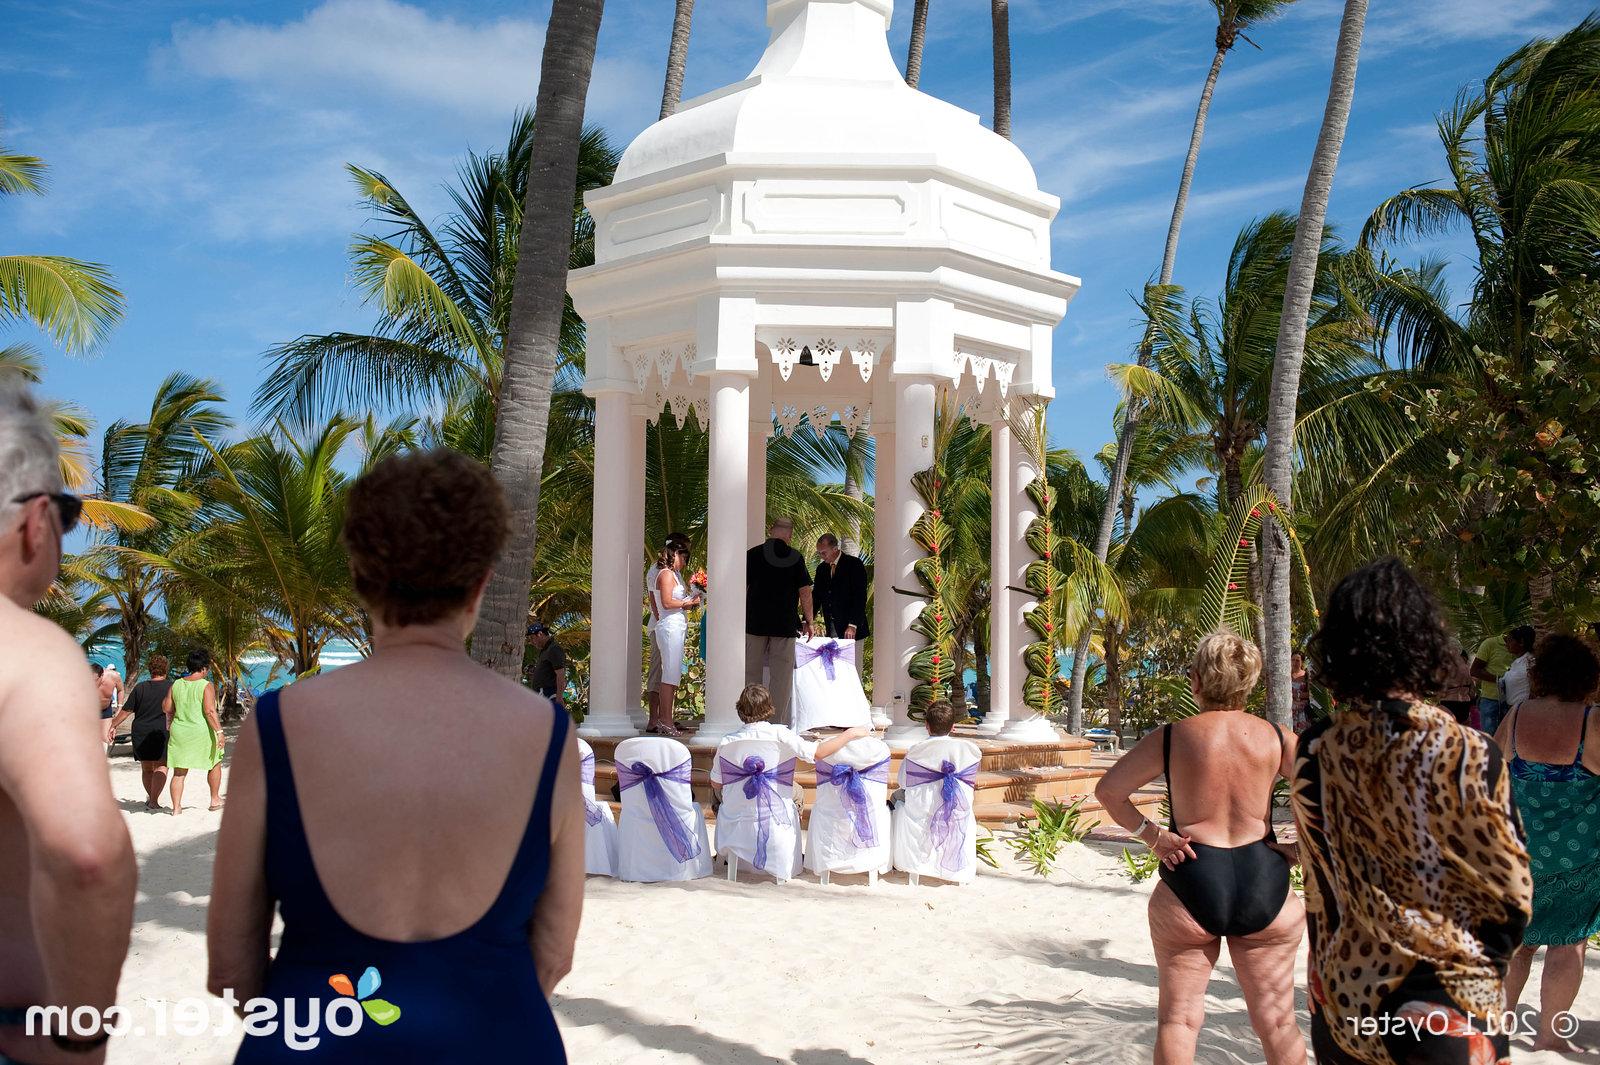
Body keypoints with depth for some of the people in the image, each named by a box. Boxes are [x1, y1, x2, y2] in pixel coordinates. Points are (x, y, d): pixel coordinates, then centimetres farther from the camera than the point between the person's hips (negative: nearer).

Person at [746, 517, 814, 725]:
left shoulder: (752, 554, 1)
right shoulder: (795, 557, -3)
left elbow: (742, 588, 4)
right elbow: (805, 592, -2)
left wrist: (741, 618, 14)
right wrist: (808, 620, 8)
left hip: (755, 622, 1)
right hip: (785, 624, -1)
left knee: (751, 674, 8)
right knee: (781, 677, 3)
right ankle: (778, 724, 3)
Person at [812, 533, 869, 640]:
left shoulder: (854, 564, -6)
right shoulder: (821, 569, 13)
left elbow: (860, 598, -11)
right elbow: (816, 596, 14)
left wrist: (853, 625, -18)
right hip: (831, 629, 5)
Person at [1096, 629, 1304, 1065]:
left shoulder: (1171, 738, -3)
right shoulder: (1275, 738, -1)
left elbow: (1108, 789, 0)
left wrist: (1149, 834, 2)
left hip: (1190, 883, -1)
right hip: (1264, 884, 1)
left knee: (1178, 1019, 11)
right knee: (1277, 1023, 12)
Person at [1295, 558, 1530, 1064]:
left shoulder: (1315, 750, -7)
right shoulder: (1468, 756, -16)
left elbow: (1319, 886, 1)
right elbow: (1510, 891, -8)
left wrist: (1322, 978, 12)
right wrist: (1480, 966, 10)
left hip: (1343, 995, 3)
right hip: (1446, 1003, -3)